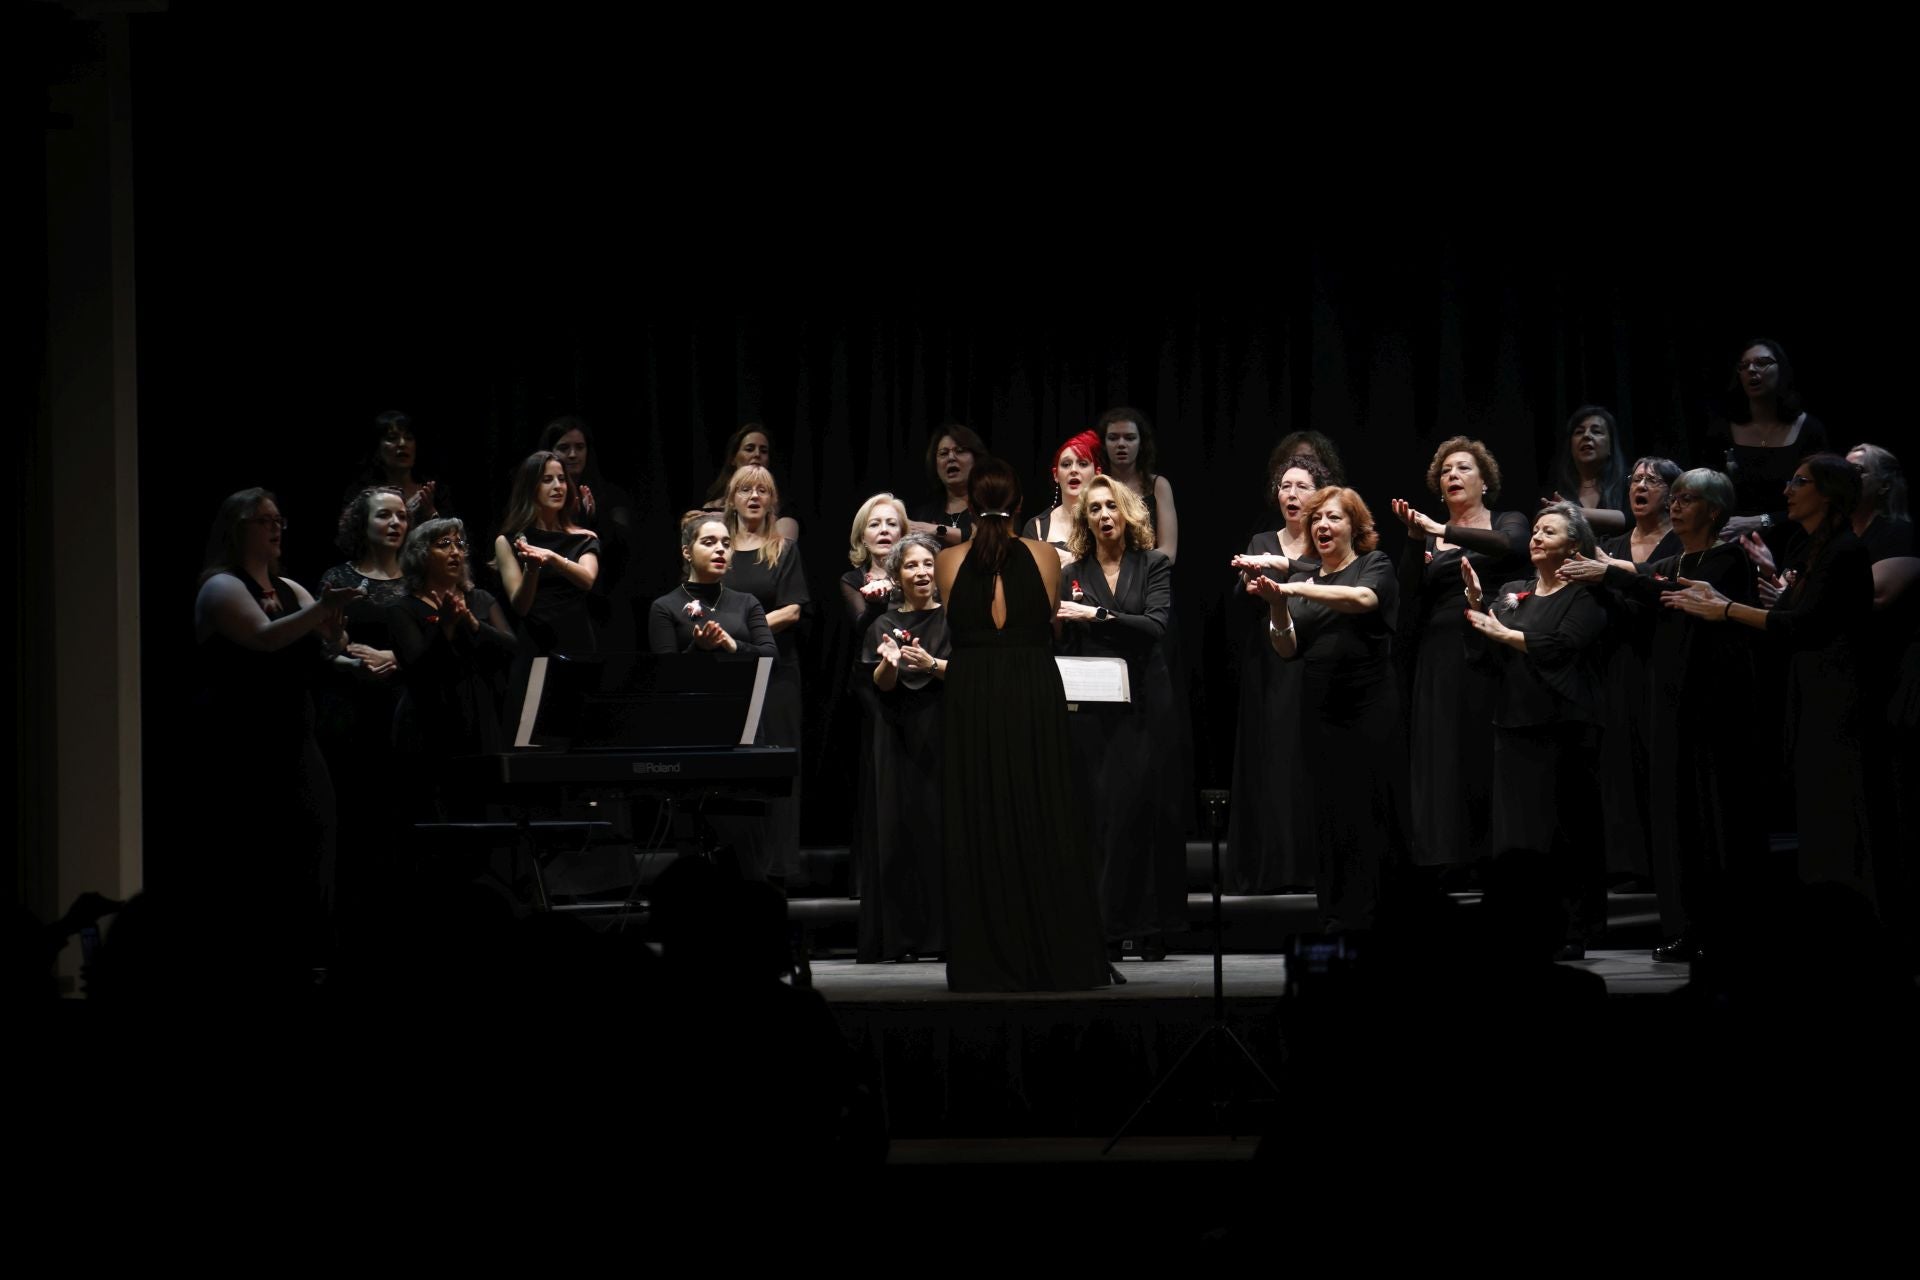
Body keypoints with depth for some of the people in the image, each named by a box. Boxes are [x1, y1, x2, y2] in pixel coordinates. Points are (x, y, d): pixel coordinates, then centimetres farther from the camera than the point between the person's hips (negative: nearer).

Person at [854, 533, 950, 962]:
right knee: (900, 830, -3)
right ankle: (904, 937, -3)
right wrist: (889, 663, -21)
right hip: (898, 738, 1)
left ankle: (948, 932, -4)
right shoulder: (884, 625, 11)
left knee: (945, 827, -6)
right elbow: (880, 684, 0)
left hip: (944, 734, -1)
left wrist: (933, 664, -18)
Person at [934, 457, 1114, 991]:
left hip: (971, 700, 0)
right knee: (1044, 826, 5)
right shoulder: (1045, 557, 2)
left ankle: (986, 964, 3)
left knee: (978, 828, 4)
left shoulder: (949, 562, 1)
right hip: (1035, 694, 0)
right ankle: (1057, 959, 6)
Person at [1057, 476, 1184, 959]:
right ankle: (1105, 929, -2)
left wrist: (1095, 615, -15)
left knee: (1142, 809, -5)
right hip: (1091, 709, 2)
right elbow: (1063, 646, 11)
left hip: (1145, 706, -1)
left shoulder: (1154, 566, 6)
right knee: (1099, 814, -3)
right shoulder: (1073, 576, 11)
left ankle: (1149, 928, -1)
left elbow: (1156, 625, -9)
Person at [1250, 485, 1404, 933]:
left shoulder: (1375, 566, 3)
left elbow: (1363, 598, -20)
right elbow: (1288, 649, 9)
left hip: (1371, 710, -4)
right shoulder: (1303, 577, 15)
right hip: (1320, 712, 4)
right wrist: (1277, 607, -10)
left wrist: (1297, 589, -25)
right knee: (1328, 821, 0)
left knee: (1370, 817, -6)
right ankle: (1335, 926, 3)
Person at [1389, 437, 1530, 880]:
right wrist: (1415, 540, -10)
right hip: (1440, 657, 3)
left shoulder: (1507, 522, 7)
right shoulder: (1429, 539, 15)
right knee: (1443, 756, -2)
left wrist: (1442, 530, -17)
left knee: (1489, 754, -8)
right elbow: (1409, 595, 2)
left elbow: (1511, 546, -18)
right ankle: (1453, 860, 0)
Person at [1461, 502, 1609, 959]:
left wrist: (1502, 632, -5)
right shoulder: (1511, 593, 16)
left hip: (1564, 726, -5)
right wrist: (1477, 605, -2)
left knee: (1566, 833, -3)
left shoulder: (1584, 596, -1)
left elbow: (1560, 646, -16)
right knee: (1516, 832, 2)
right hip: (1515, 725, 5)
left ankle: (1574, 933, 1)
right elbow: (1482, 659, 11)